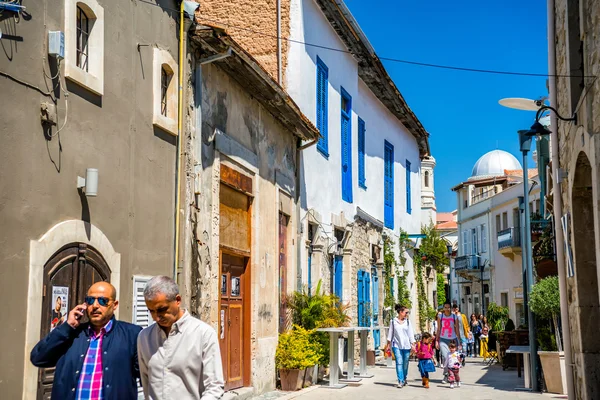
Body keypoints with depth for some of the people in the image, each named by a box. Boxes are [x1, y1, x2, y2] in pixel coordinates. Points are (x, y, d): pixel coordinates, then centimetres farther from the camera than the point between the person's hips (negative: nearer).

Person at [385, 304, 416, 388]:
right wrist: (388, 344, 9)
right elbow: (390, 333, 8)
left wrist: (413, 344, 1)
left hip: (406, 346, 2)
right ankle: (400, 381, -9)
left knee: (405, 363, 7)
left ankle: (404, 379, 27)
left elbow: (411, 334, 7)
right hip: (396, 345, -2)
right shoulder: (393, 321, 3)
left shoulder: (407, 322, 6)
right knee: (399, 363, -9)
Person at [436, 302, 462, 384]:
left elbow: (457, 330, 6)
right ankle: (446, 375, -7)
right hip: (443, 339, -1)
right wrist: (437, 341, 5)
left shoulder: (454, 317, 4)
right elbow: (439, 329, 8)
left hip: (453, 339, 1)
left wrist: (459, 342, 3)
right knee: (445, 356, -16)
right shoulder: (440, 316, 5)